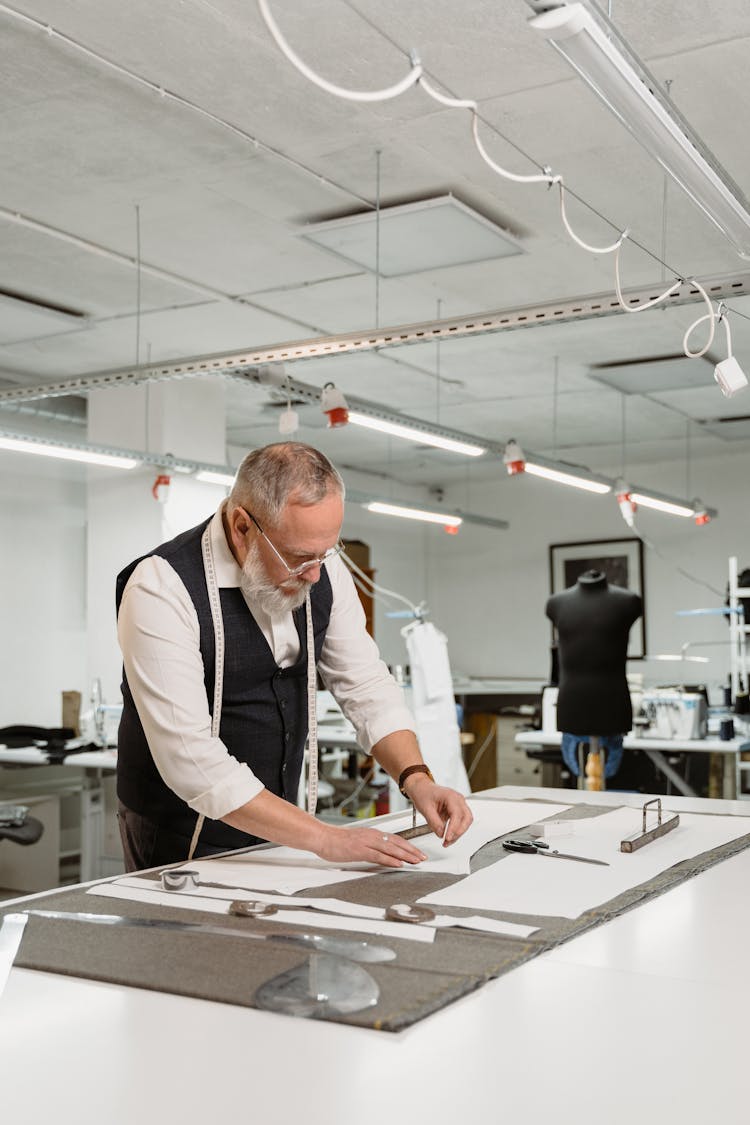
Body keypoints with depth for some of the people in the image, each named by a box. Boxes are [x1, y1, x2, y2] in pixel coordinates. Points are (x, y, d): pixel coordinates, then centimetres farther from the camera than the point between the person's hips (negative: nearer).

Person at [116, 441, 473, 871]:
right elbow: (189, 758, -30)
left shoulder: (322, 567, -7)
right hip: (183, 846, -5)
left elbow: (366, 684, 1)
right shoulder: (162, 588, -25)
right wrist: (325, 838, -31)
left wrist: (417, 778, -15)